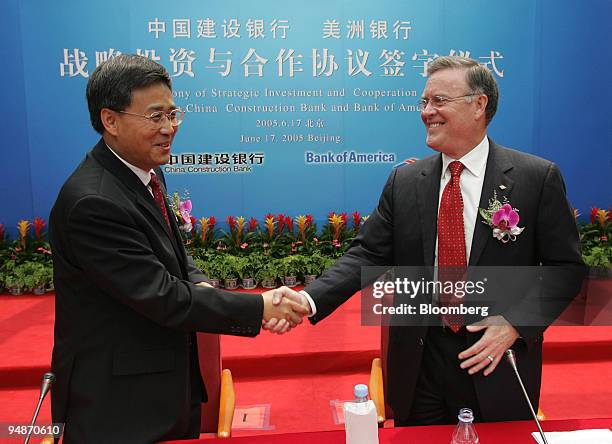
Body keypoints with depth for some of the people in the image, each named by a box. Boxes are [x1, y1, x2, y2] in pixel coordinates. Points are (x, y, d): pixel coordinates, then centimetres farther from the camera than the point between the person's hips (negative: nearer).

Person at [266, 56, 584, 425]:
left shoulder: (538, 177, -6)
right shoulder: (404, 181, 1)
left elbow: (566, 266, -3)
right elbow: (369, 255, -3)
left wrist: (515, 323, -16)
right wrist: (309, 300, -18)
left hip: (497, 368, -2)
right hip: (418, 364, 2)